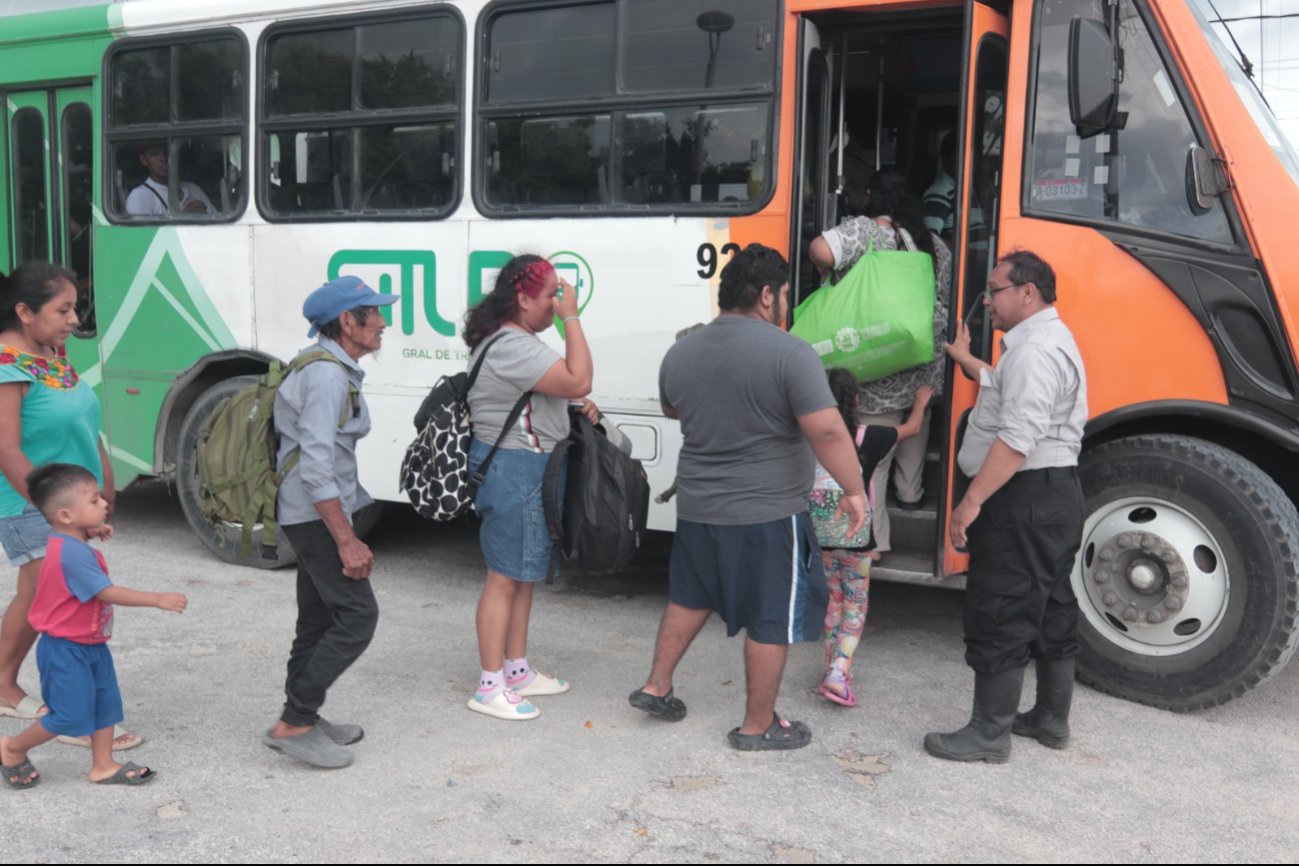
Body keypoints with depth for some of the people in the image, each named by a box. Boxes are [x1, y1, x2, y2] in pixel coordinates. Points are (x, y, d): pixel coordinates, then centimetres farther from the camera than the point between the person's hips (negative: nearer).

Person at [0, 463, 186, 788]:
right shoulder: (72, 554, -28)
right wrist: (158, 599, -30)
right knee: (70, 715, -1)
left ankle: (103, 766, 19)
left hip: (91, 644, 10)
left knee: (106, 702, 11)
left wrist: (91, 532, 15)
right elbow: (108, 593, -30)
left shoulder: (71, 543, 3)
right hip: (65, 649, -10)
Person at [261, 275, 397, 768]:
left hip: (313, 514, 11)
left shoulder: (333, 369, 14)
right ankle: (294, 724, -4)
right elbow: (316, 468, -26)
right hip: (316, 515, -11)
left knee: (319, 617, 14)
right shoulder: (328, 377, -19)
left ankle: (301, 719, 23)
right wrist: (347, 541, -25)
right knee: (356, 615, -10)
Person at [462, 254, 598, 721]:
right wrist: (571, 318, -19)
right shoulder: (513, 348, -21)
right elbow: (578, 380, -25)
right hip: (515, 473, -11)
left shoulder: (512, 341, 15)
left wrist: (577, 405, 9)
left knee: (524, 575, 18)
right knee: (505, 578, -4)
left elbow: (536, 399, 27)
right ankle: (490, 687, 5)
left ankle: (517, 670, 30)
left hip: (519, 470, 11)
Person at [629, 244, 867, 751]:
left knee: (690, 596, 26)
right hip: (768, 514, -6)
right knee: (771, 620, 9)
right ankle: (758, 726, 19)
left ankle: (657, 686, 33)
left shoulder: (680, 353, 2)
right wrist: (854, 490, -11)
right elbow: (827, 431, -22)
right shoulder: (789, 353, -17)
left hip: (697, 507, 6)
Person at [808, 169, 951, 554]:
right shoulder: (935, 245, 10)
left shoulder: (863, 231, -9)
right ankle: (910, 492, 48)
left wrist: (832, 274, -6)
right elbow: (943, 301, 18)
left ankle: (874, 540, 4)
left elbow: (821, 251, -27)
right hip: (926, 362, 6)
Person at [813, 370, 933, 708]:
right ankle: (838, 673, -4)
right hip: (855, 540, -3)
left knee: (833, 603, 18)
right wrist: (921, 401, 26)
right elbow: (912, 428, 9)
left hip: (822, 539, 3)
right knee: (856, 606, 10)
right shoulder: (866, 437, -9)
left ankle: (833, 671, 23)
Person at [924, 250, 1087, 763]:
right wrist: (965, 361, 34)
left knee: (999, 615, -5)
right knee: (1050, 609, 17)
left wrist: (972, 501, -26)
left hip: (1024, 498, -11)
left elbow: (1017, 439, -27)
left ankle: (989, 734, 3)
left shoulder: (1036, 349, -18)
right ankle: (1051, 719, 29)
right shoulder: (1049, 340, 18)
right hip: (1056, 495, 11)